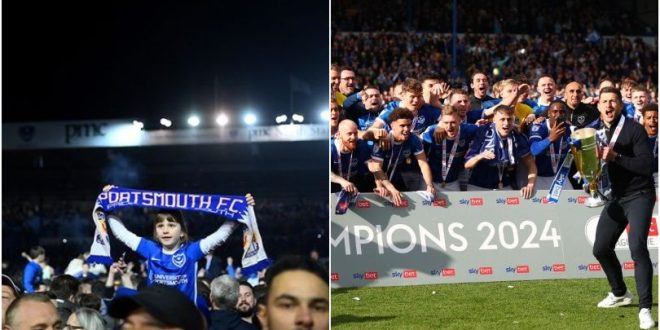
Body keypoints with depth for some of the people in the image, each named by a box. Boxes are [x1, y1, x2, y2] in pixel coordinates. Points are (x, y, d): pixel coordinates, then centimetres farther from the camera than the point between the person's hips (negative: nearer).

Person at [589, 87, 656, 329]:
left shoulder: (633, 129, -12)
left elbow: (647, 165, -19)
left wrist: (616, 156, -26)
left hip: (639, 196, -7)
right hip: (615, 197, 7)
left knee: (637, 247, -23)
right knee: (601, 248, 10)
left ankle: (645, 309, -20)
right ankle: (620, 293, 36)